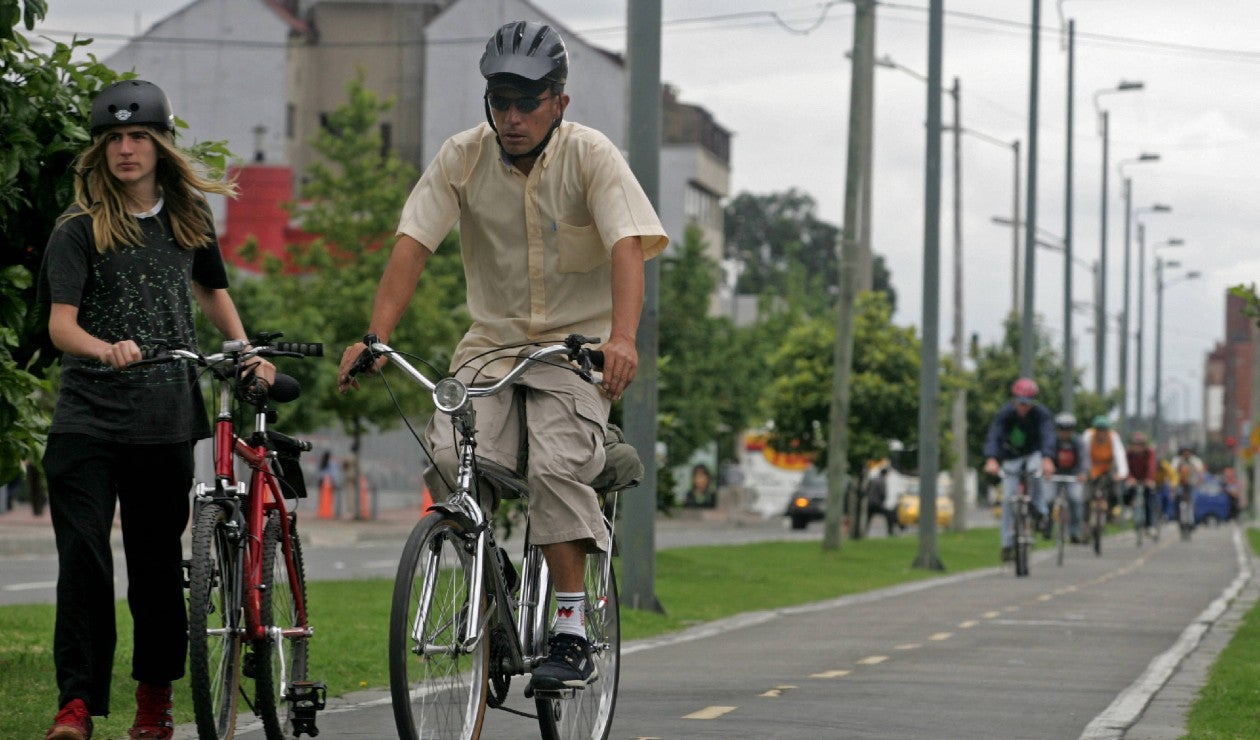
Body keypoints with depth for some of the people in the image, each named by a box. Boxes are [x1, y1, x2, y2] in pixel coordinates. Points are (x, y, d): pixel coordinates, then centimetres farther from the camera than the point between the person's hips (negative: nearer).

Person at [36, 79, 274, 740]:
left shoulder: (189, 219, 10)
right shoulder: (79, 229, -2)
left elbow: (212, 292, 27)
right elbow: (60, 324, -13)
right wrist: (106, 349, -33)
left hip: (167, 420, 3)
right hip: (88, 419, -3)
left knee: (157, 562, 7)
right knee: (83, 559, -10)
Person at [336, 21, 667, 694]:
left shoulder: (590, 156, -9)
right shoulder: (463, 157, -2)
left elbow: (627, 246, -22)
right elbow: (412, 245, -8)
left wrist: (622, 337, -39)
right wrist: (376, 337, -22)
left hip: (578, 344, -3)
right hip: (492, 342, 3)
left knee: (554, 465, -26)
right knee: (448, 459, -21)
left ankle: (572, 635, -16)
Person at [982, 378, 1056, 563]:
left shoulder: (1041, 413, -22)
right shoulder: (1005, 413, -22)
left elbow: (1047, 435, -38)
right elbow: (993, 436, -35)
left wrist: (1047, 459, -58)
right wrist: (991, 459, -55)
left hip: (1034, 453, -1)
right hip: (1011, 457, 1)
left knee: (1035, 470, -35)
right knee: (1008, 497, -9)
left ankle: (1039, 510, -13)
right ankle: (1007, 543, -1)